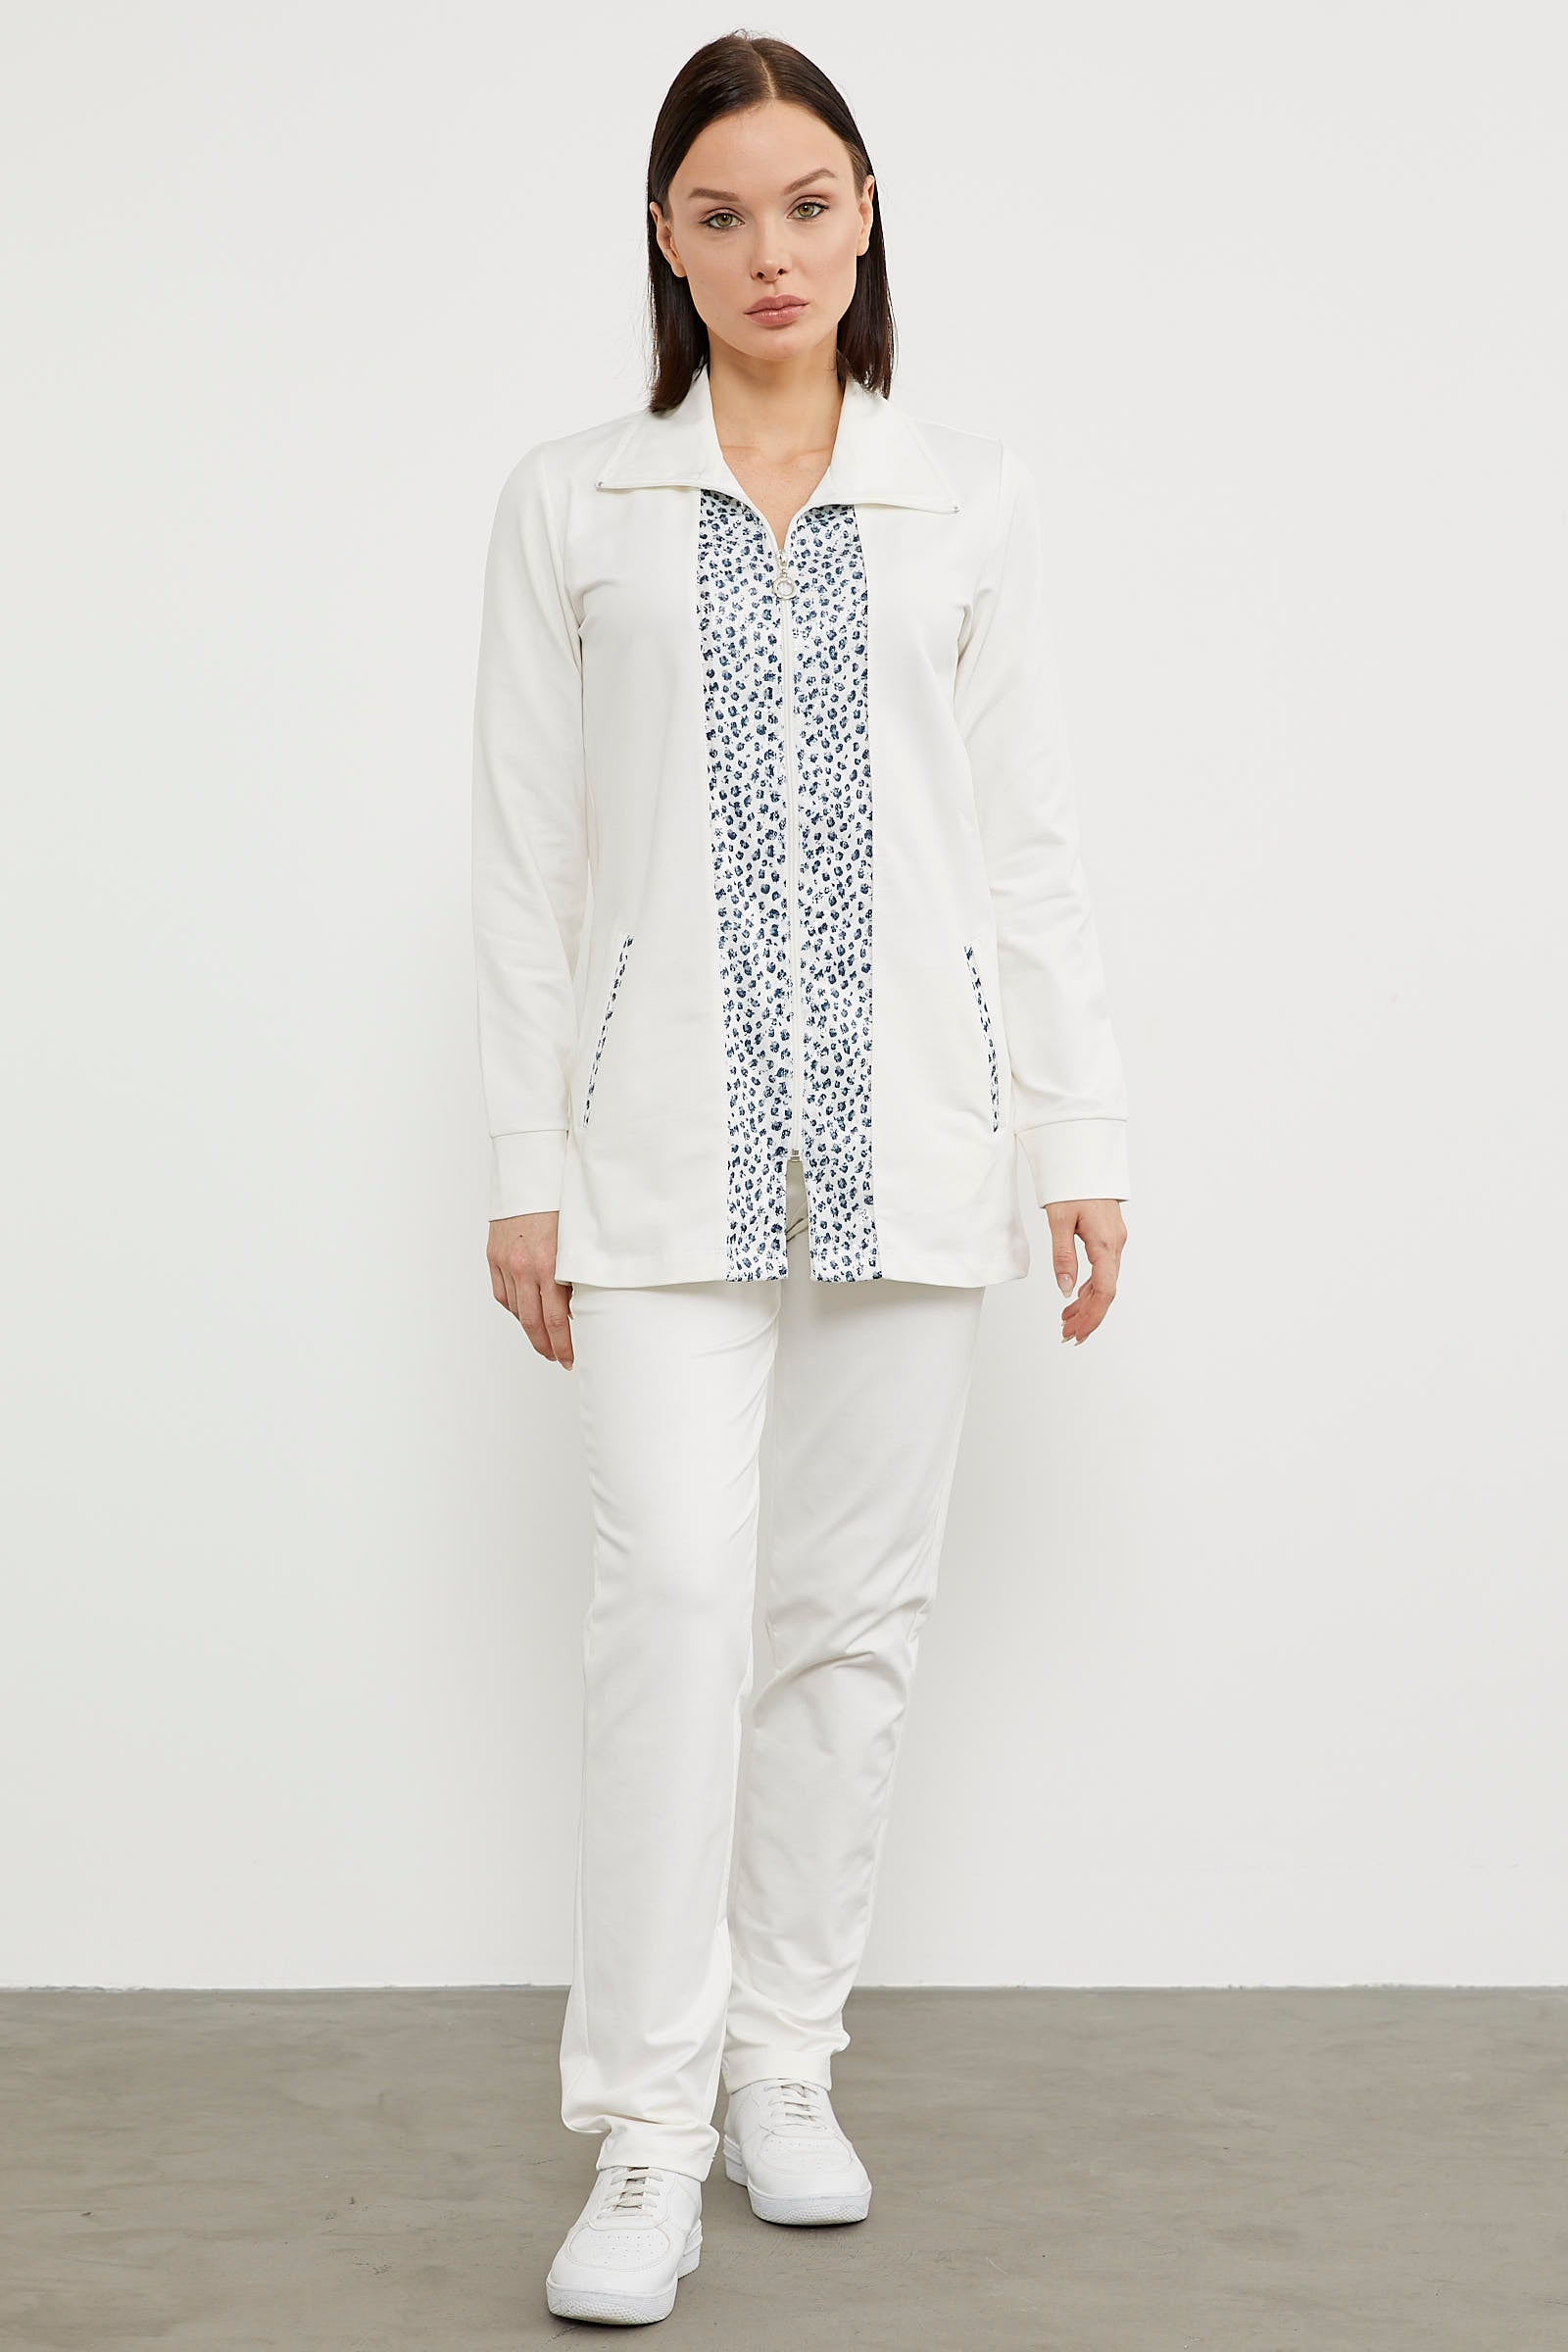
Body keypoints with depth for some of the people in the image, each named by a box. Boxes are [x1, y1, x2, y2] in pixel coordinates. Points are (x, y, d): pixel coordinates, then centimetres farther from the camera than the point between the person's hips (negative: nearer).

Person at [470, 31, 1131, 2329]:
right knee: (675, 1583, -12)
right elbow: (529, 854, 4)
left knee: (861, 1602, 6)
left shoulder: (969, 500, 8)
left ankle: (787, 2063, 21)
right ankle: (645, 2138, -5)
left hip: (908, 1122, 2)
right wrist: (528, 1165, 0)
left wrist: (1085, 1139, 2)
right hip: (673, 1126, -1)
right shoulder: (570, 504, 5)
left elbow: (1033, 840, 7)